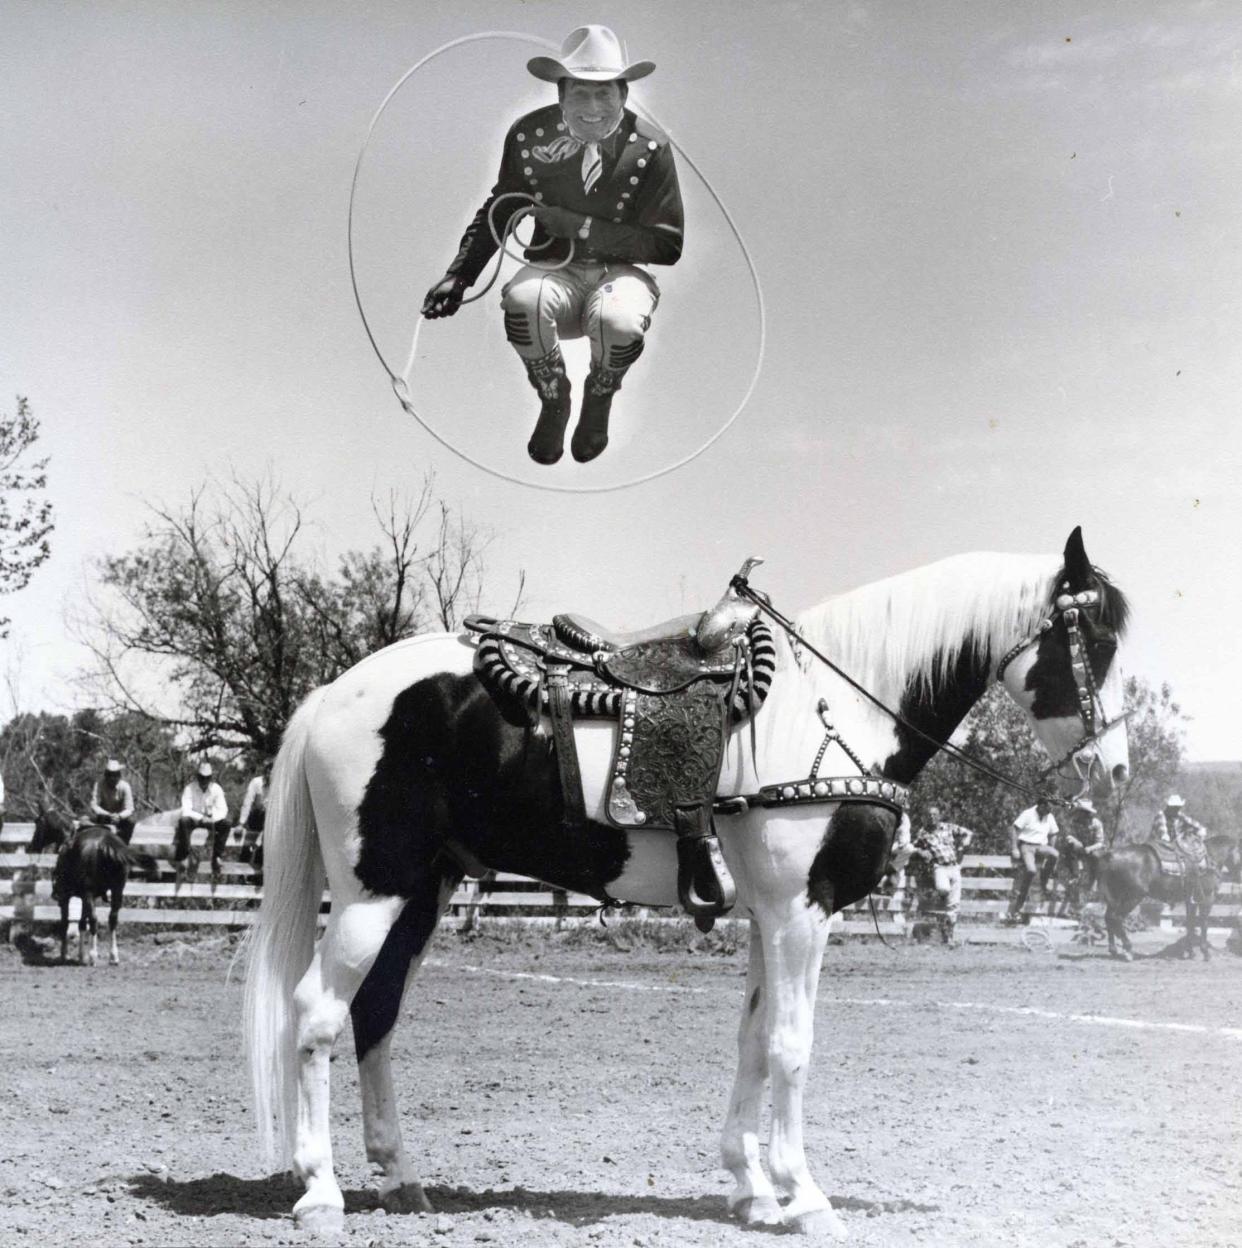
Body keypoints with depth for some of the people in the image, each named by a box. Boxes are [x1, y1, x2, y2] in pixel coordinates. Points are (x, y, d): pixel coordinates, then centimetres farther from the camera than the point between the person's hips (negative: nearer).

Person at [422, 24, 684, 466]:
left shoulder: (649, 148, -8)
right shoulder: (529, 135, -3)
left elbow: (667, 245, -9)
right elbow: (499, 210, 13)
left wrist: (578, 226, -16)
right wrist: (458, 276, 2)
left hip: (623, 271, -1)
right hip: (555, 270, 1)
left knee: (618, 321, -38)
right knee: (522, 301, -36)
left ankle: (599, 398, 3)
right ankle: (553, 400, -2)